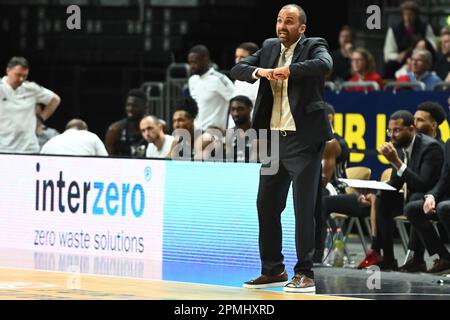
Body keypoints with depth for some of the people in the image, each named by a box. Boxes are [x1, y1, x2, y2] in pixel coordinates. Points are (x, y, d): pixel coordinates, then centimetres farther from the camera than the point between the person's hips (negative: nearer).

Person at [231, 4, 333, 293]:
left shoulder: (313, 47, -4)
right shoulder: (269, 48, 12)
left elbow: (324, 64, -26)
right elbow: (238, 69, 5)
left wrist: (288, 70, -30)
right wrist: (259, 71, -14)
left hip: (303, 139, -6)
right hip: (274, 139, 6)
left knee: (304, 209, -5)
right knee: (266, 205, 10)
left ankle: (305, 274, 0)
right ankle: (273, 270, 21)